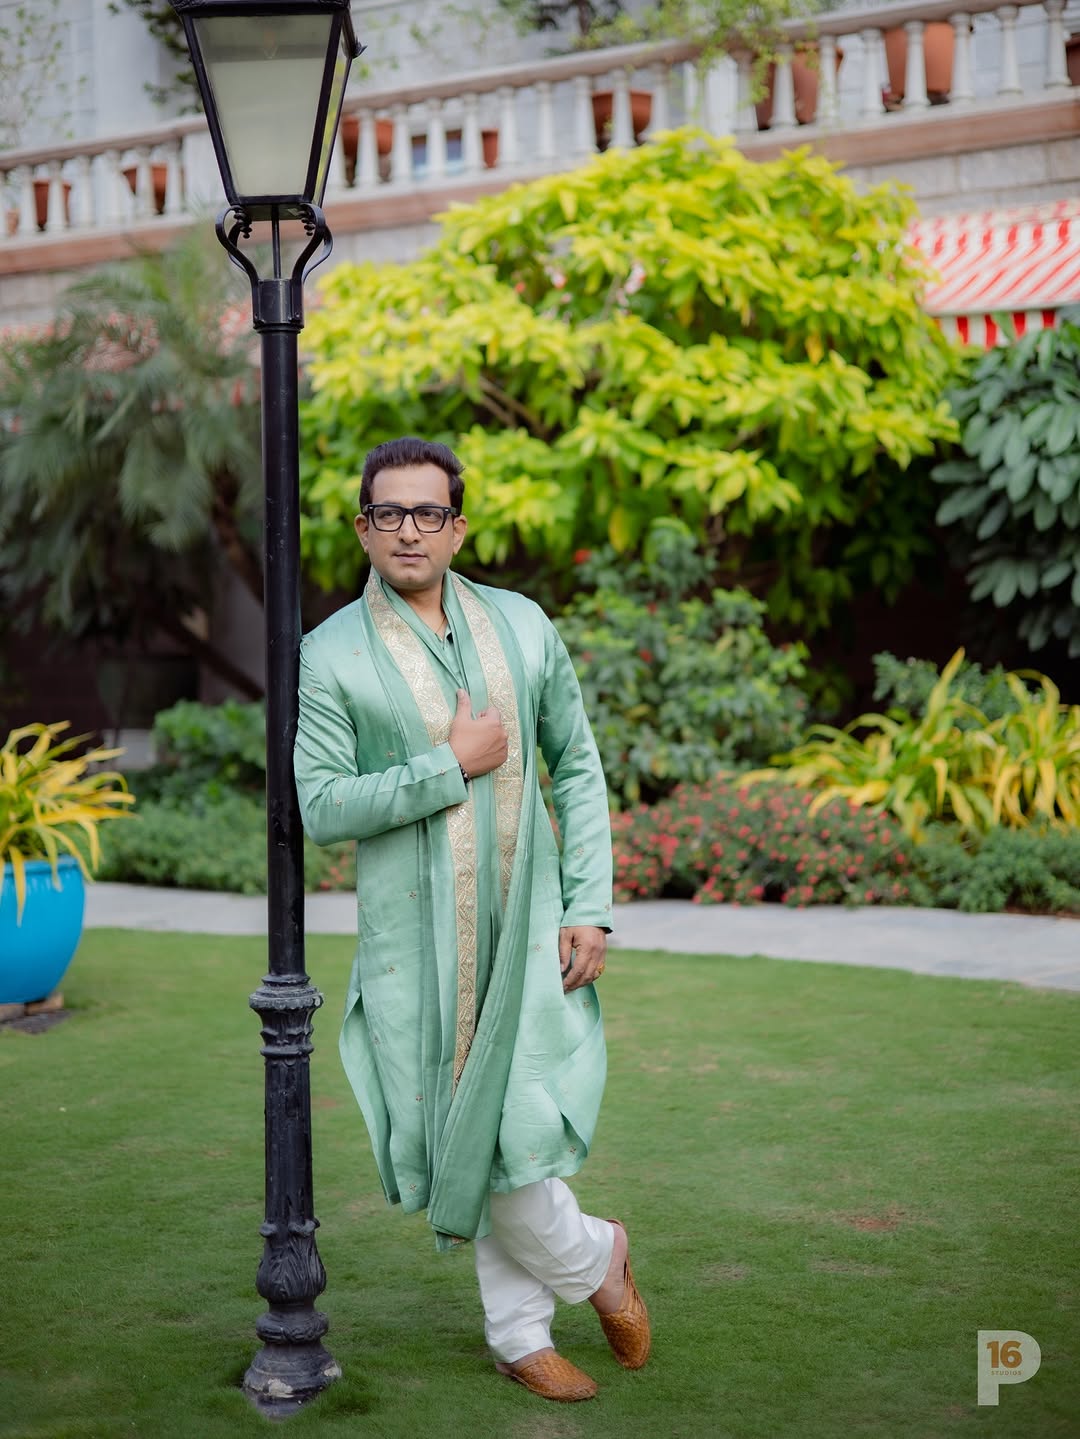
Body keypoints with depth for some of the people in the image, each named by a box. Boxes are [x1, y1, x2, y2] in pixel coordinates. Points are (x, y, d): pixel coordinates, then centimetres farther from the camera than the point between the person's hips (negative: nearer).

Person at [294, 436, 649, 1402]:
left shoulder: (522, 625, 8)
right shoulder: (331, 654, -3)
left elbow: (578, 768, 11)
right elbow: (321, 807, -10)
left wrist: (591, 907, 3)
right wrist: (453, 766, -13)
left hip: (526, 918, 2)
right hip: (415, 932, -2)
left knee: (520, 1122, -3)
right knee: (473, 1134, 1)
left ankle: (520, 1334, 21)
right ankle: (593, 1260, 27)